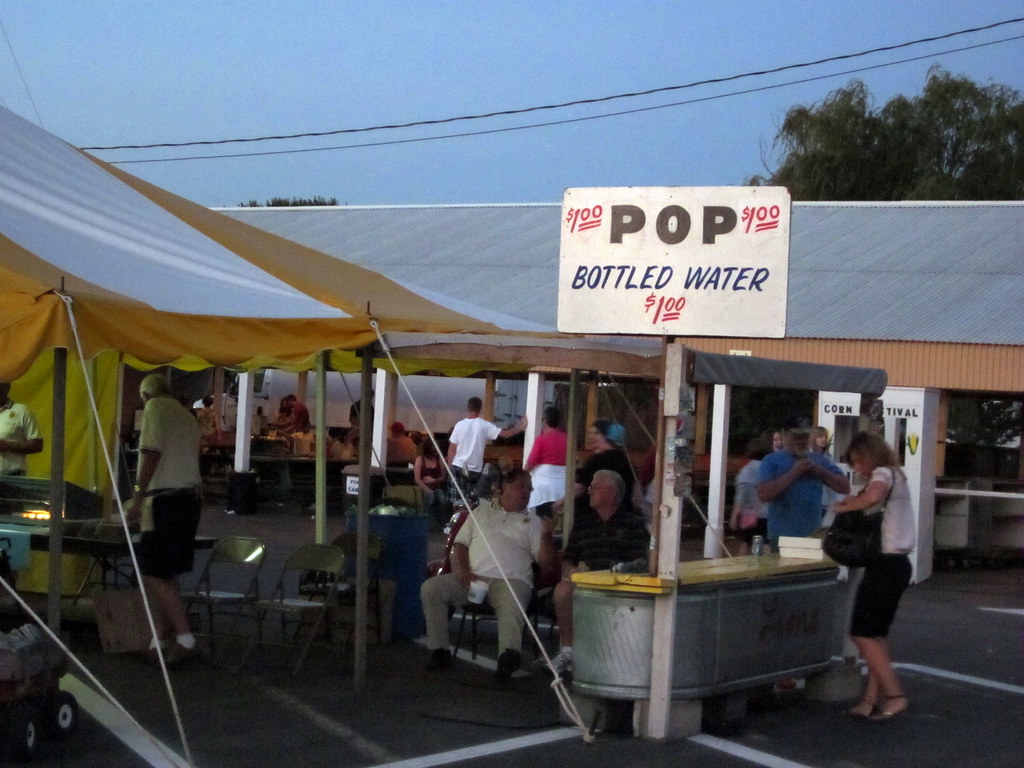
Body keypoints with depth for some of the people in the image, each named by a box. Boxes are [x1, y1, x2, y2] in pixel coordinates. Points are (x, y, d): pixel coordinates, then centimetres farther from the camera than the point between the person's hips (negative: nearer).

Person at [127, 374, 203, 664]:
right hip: (189, 499, 9)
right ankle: (161, 640, 17)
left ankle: (186, 639, -12)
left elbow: (152, 453, -16)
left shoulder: (155, 408, -5)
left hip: (164, 501, -9)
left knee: (154, 576, -8)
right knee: (166, 575, 14)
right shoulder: (187, 416, 19)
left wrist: (138, 498, -14)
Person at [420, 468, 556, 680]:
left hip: (510, 581, -2)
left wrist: (546, 536, -8)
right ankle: (439, 651, -17)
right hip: (472, 578, 2)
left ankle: (509, 655, -60)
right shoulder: (481, 511, 24)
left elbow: (546, 563, 9)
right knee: (430, 588, -19)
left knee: (512, 602, -38)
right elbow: (460, 543, 18)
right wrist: (462, 569, -1)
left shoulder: (532, 522, 18)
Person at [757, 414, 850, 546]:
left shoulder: (819, 461, 13)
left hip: (813, 537, 4)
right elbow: (763, 494, -14)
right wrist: (793, 473, -15)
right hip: (782, 537, -4)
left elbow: (845, 487, 10)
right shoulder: (772, 461, 0)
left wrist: (821, 472, -4)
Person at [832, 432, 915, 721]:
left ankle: (894, 695, -11)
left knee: (863, 634, -8)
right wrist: (855, 504, -1)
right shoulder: (895, 475, 20)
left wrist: (843, 507, -18)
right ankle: (871, 699, 9)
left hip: (885, 564, -10)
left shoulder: (882, 473, -11)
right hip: (897, 563, 10)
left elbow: (873, 497, -33)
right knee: (876, 634, 10)